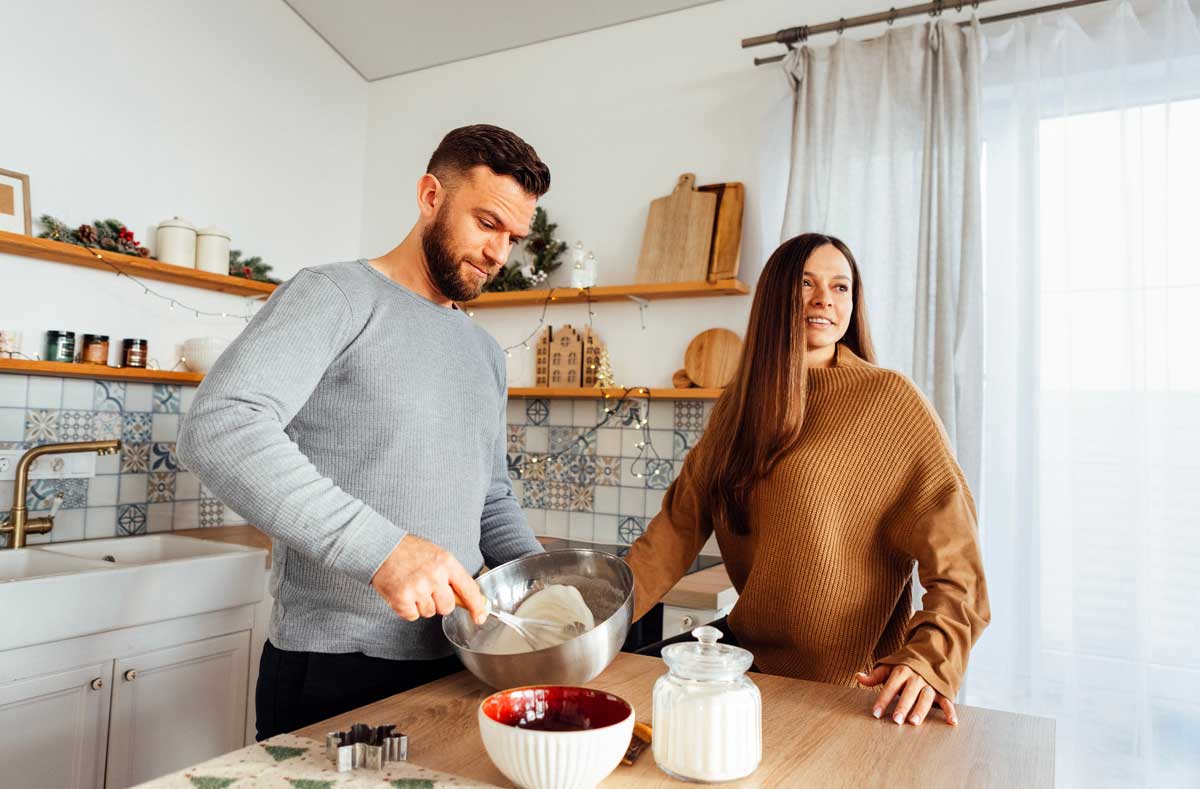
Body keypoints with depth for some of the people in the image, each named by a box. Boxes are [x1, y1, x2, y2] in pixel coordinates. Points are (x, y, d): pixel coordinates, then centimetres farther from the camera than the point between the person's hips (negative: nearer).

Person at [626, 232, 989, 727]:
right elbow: (679, 523, 0)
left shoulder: (889, 399, -11)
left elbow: (954, 556, -15)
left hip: (843, 685, -4)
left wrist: (929, 658, -30)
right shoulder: (736, 406, 5)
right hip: (745, 646, 5)